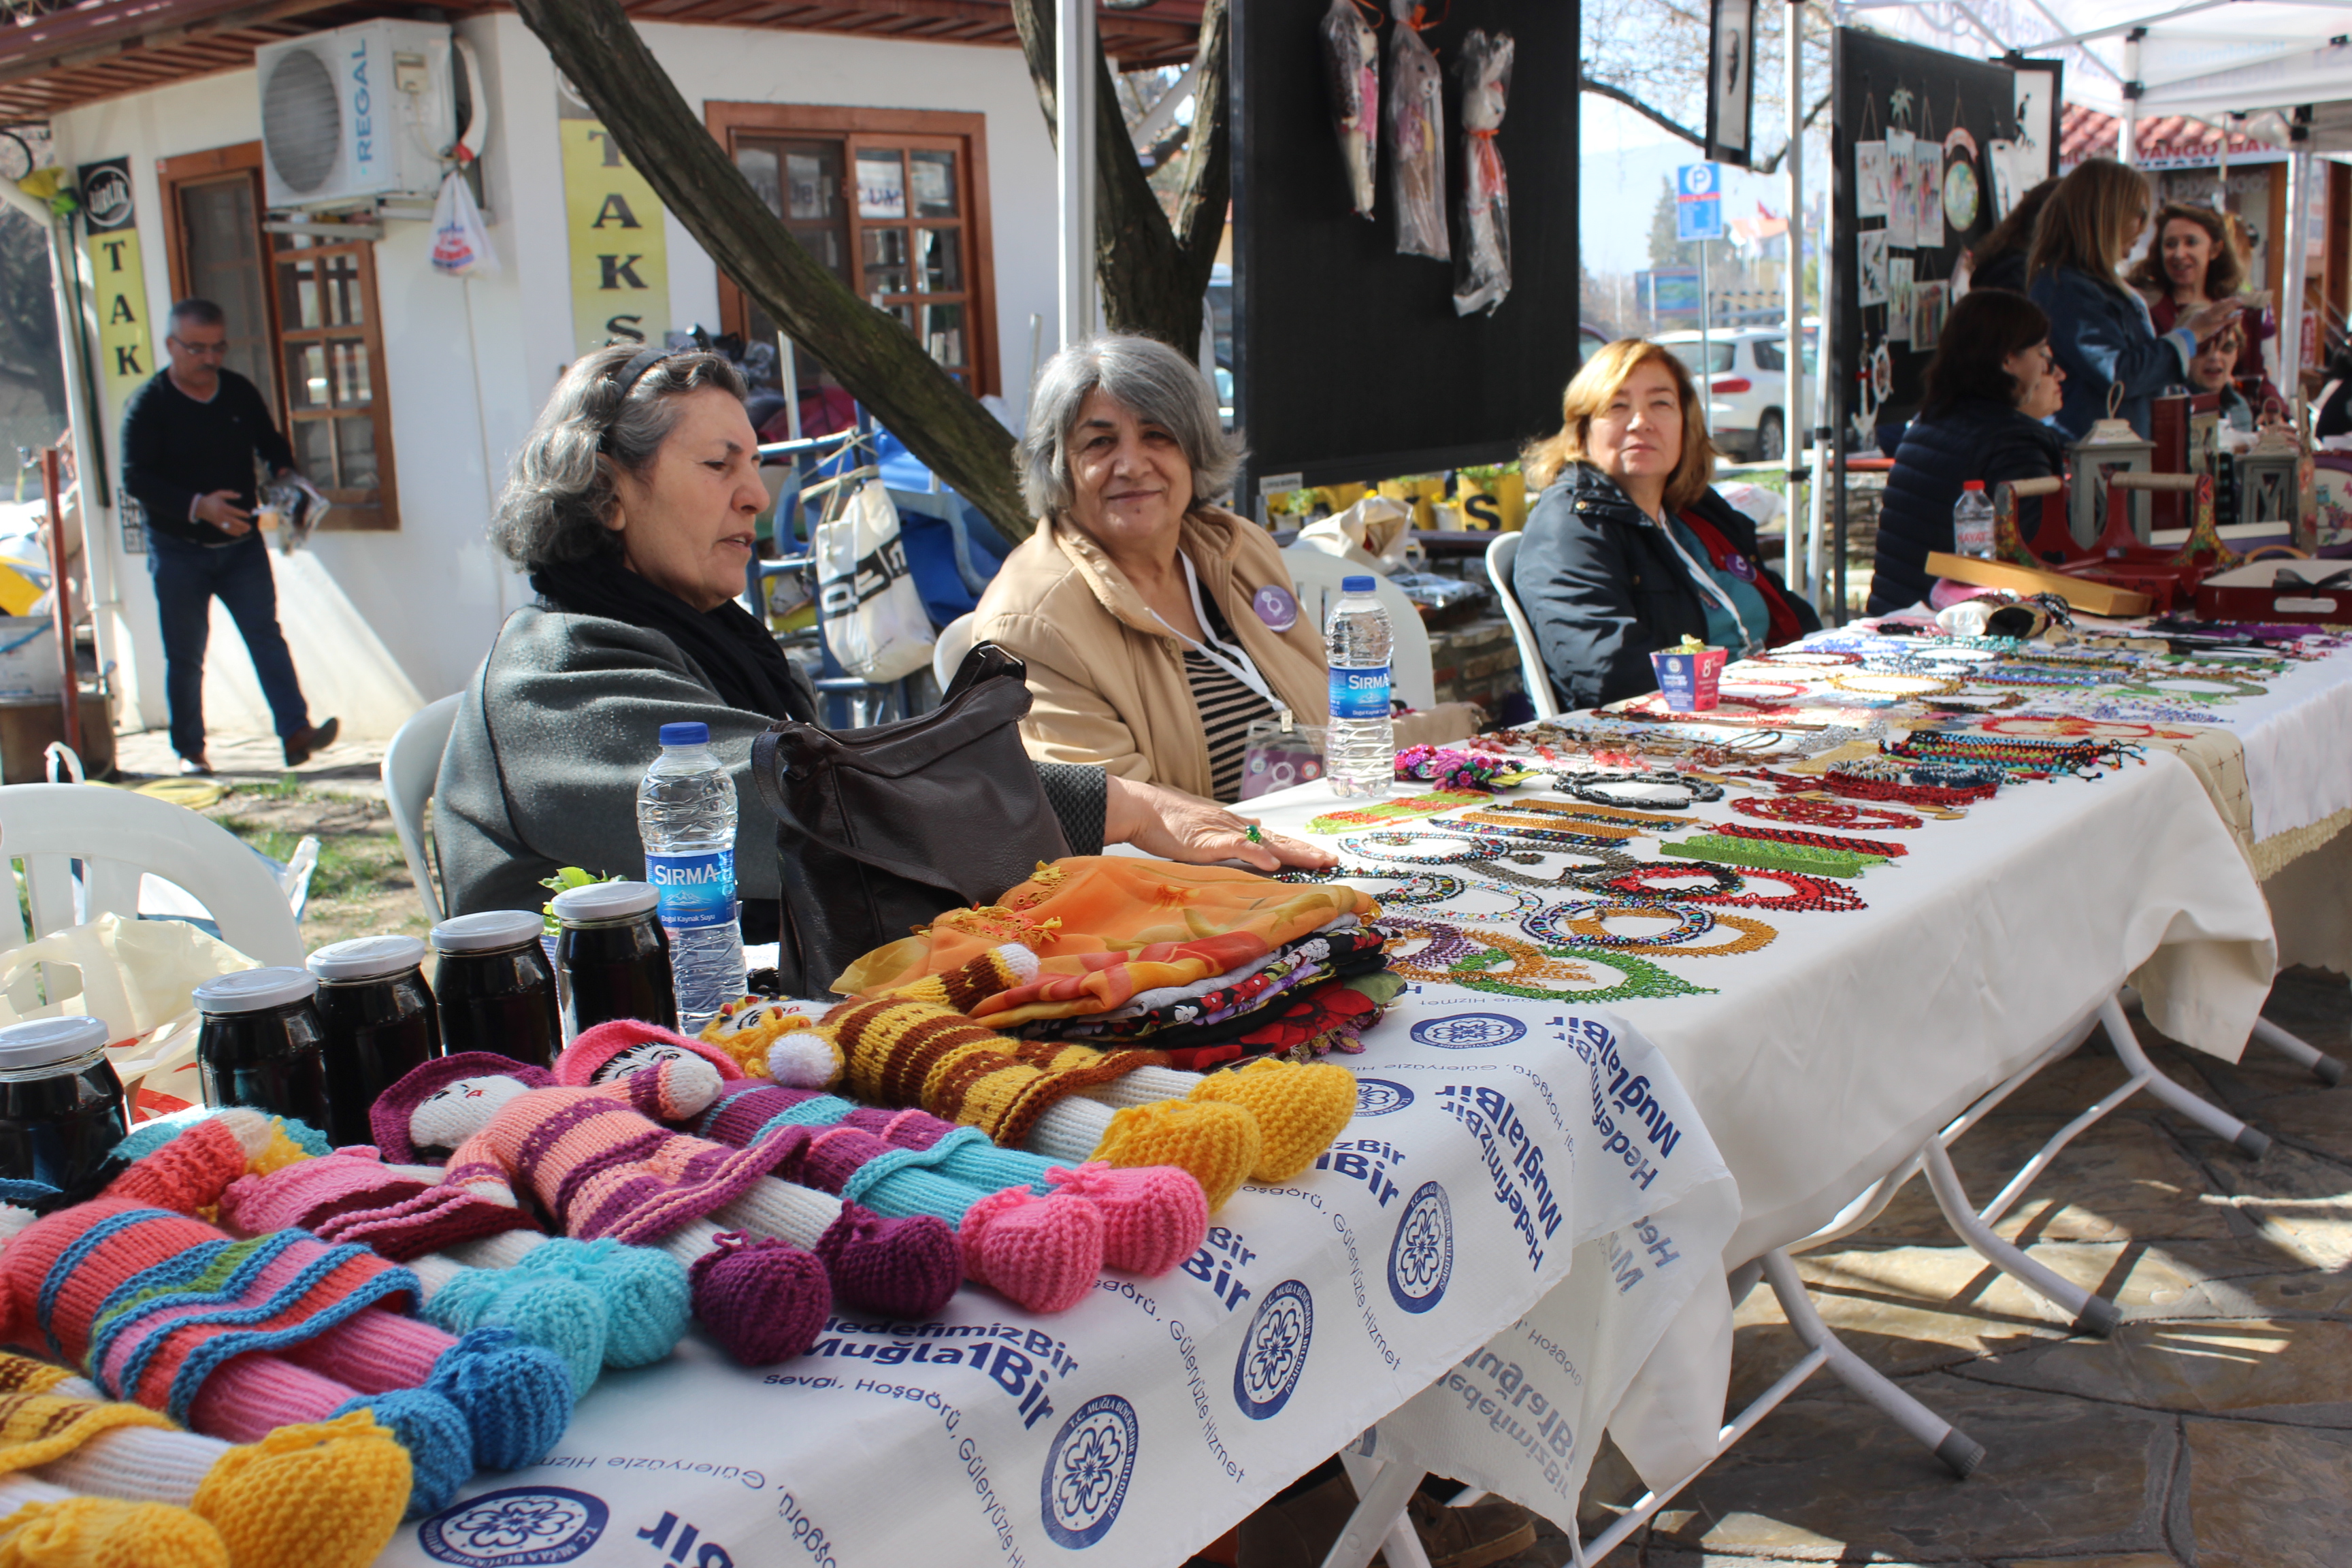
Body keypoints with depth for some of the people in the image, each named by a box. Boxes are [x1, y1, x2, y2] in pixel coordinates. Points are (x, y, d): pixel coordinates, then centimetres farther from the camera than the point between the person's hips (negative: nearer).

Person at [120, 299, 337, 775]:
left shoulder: (241, 392, 4)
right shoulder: (148, 404, -9)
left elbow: (271, 444, 17)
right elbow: (136, 479, -16)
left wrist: (284, 473, -6)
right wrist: (197, 506, -29)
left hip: (241, 544, 3)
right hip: (178, 551, -3)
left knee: (266, 636, -7)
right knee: (185, 656, 4)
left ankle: (296, 732, -14)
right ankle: (190, 751, 13)